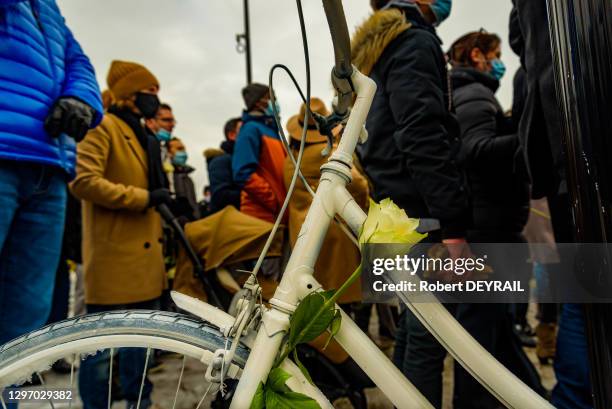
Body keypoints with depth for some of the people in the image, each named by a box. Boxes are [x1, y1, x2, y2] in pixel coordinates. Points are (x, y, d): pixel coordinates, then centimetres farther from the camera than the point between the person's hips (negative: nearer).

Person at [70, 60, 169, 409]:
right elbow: (84, 181, -18)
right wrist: (143, 197, -17)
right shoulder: (105, 127, -4)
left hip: (144, 255, 9)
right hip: (114, 256, -8)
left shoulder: (145, 138, 23)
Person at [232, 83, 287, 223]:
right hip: (262, 215, -8)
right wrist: (276, 202, -17)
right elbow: (244, 174, -17)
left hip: (278, 214, 9)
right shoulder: (251, 129, -6)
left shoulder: (271, 128, 20)